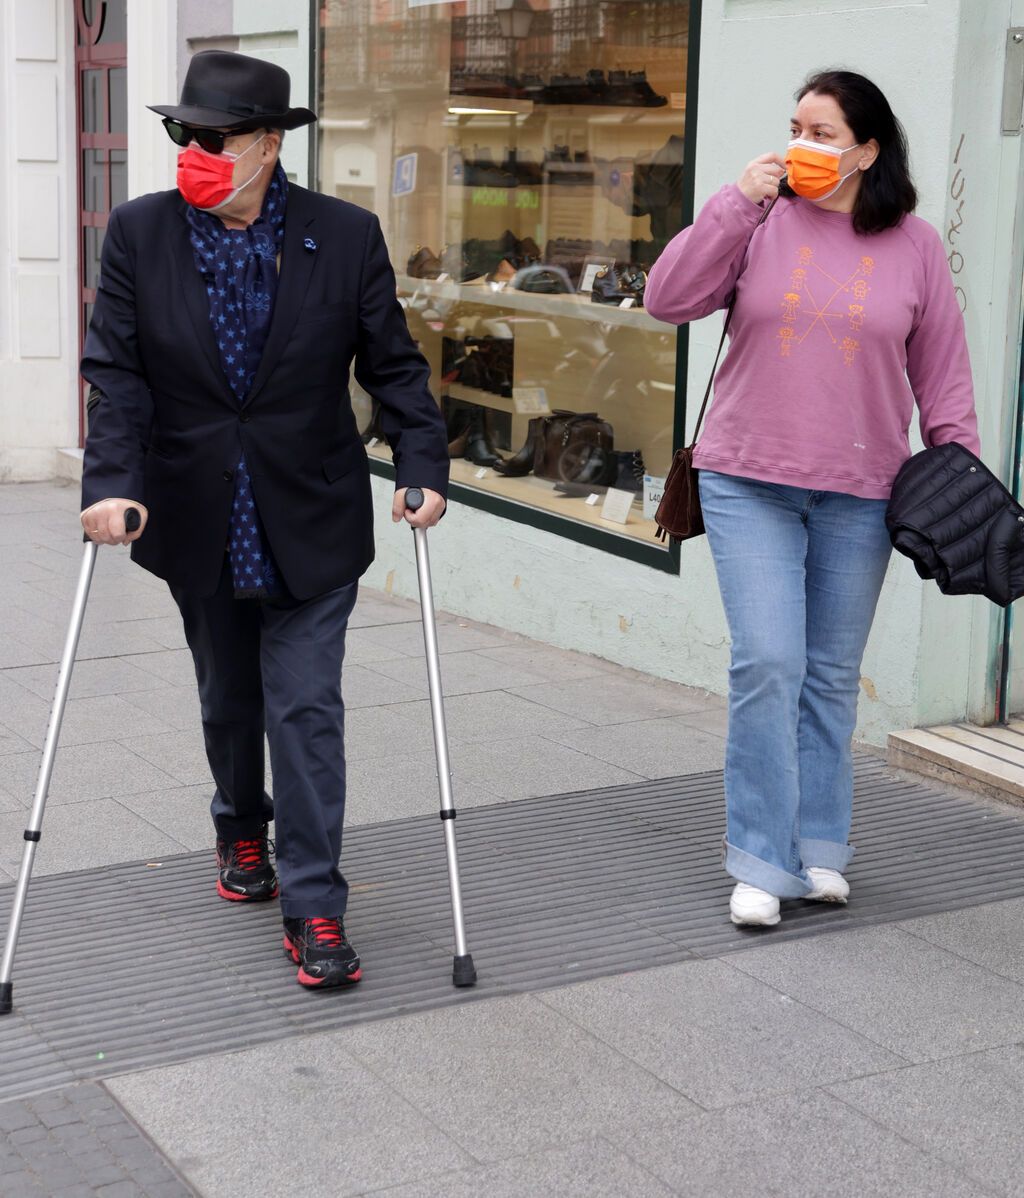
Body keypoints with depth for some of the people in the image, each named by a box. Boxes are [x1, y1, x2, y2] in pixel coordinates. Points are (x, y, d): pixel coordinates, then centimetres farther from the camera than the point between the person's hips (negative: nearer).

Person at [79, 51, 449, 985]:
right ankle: (242, 829, 47)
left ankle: (314, 908, 1)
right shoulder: (140, 234, -4)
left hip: (310, 524, -2)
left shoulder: (346, 237, -7)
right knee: (228, 697, 19)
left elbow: (393, 364, -1)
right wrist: (111, 482, -19)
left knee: (307, 709, -6)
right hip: (199, 523, 2)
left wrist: (424, 467, -12)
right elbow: (116, 372, -7)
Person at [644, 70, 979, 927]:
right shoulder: (760, 223, 0)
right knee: (767, 663, -8)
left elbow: (941, 372, 8)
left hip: (858, 497, 1)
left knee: (833, 676, 11)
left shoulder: (913, 246, 3)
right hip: (750, 483, -1)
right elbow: (667, 300, -8)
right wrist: (735, 205, -13)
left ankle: (819, 845, 26)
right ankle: (762, 861, 3)